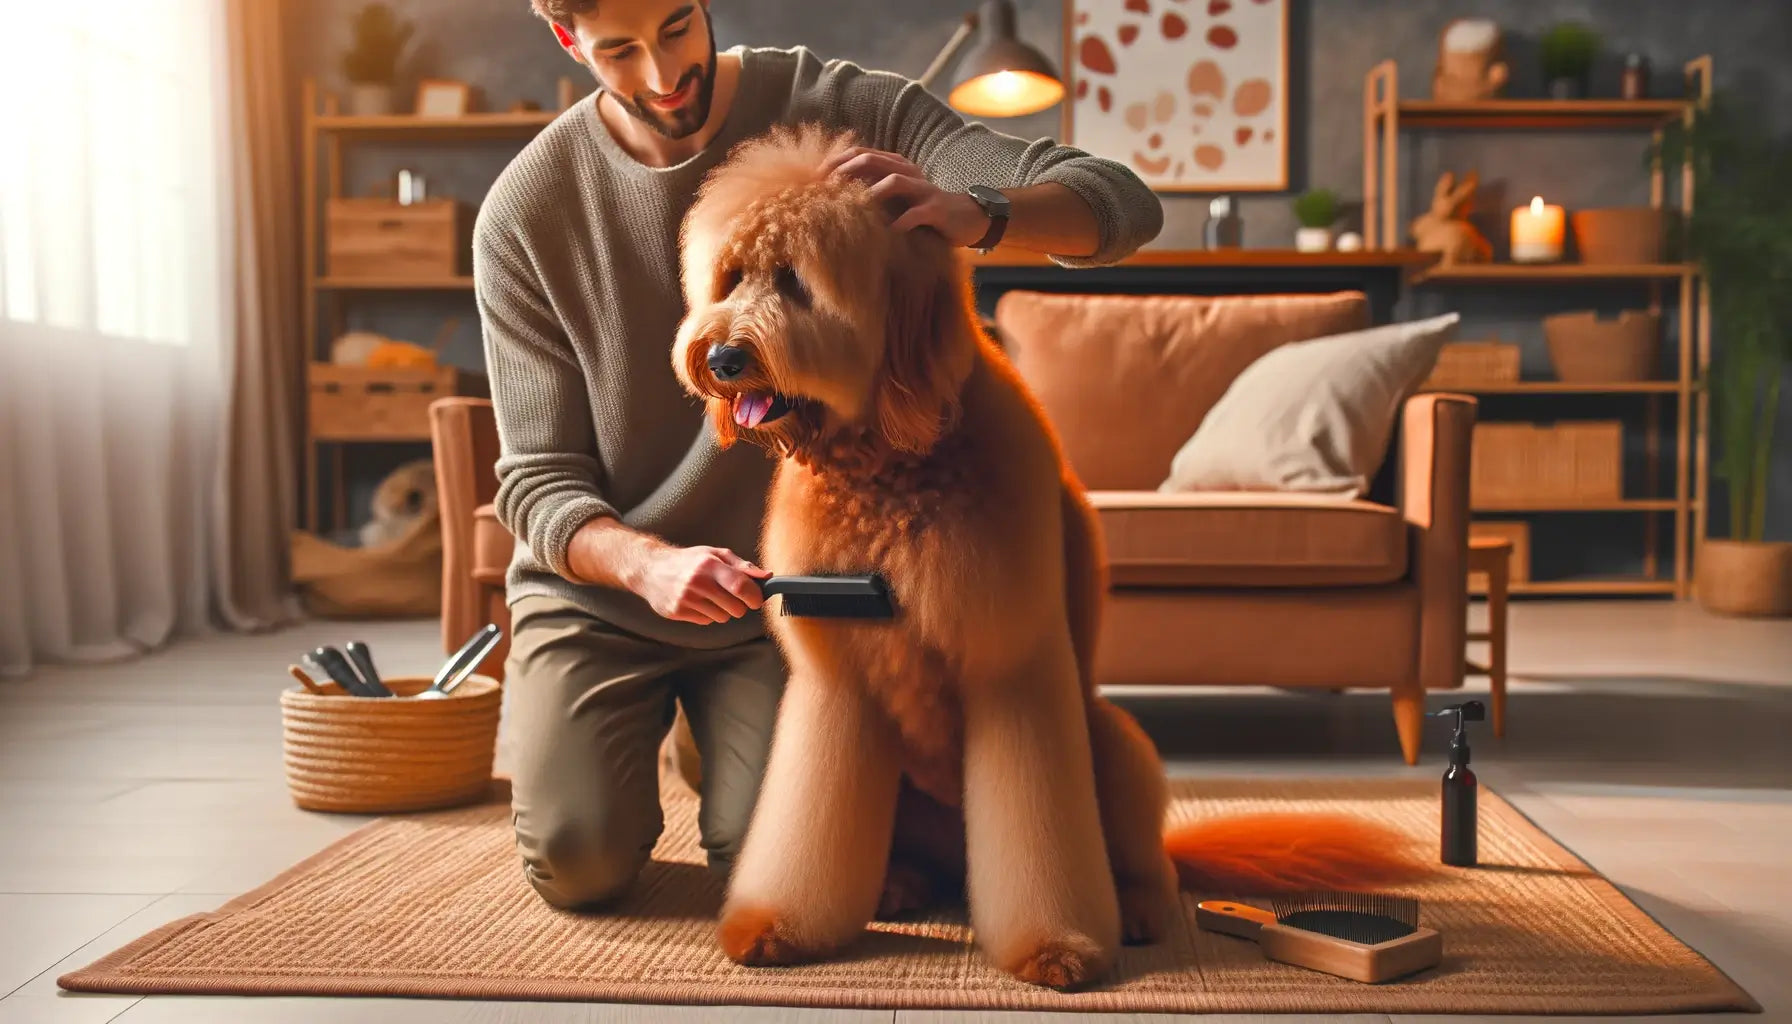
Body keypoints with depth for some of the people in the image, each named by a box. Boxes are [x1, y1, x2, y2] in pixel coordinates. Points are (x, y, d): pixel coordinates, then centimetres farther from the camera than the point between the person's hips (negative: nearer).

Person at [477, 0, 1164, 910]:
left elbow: (1121, 204, -19)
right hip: (597, 582, 0)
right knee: (578, 863, -15)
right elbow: (538, 481, -10)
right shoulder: (524, 214, -10)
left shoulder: (843, 111, -12)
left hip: (774, 589, 0)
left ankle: (715, 739, 23)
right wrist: (647, 563, -32)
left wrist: (977, 213, -41)